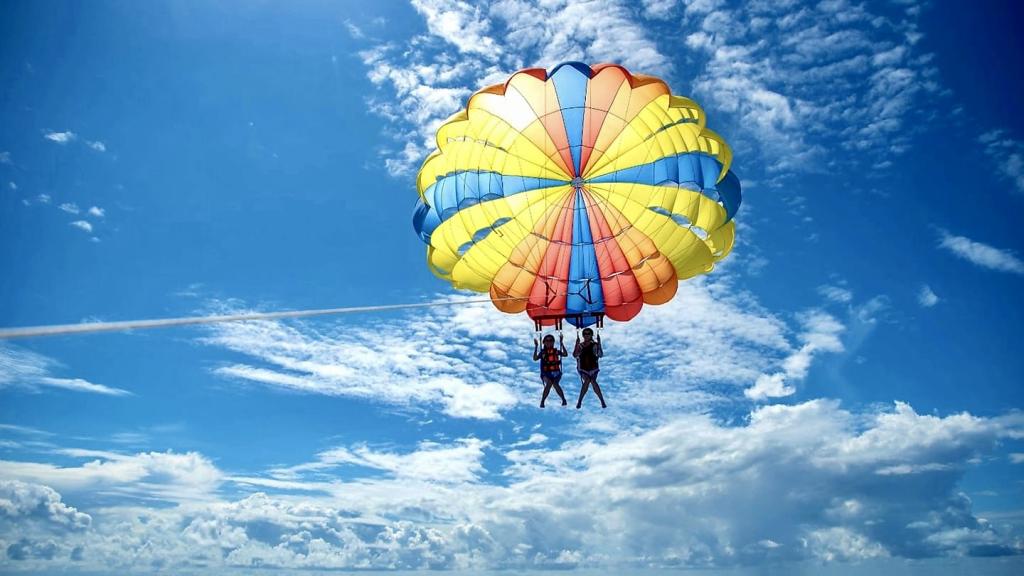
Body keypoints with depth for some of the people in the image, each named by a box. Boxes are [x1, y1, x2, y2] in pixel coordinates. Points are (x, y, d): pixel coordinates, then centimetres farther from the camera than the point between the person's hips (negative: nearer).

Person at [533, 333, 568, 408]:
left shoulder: (556, 351, 8)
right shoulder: (542, 352, 6)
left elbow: (565, 354, -4)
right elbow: (535, 358, -6)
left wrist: (561, 343, -5)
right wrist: (536, 347, -10)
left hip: (556, 372, 1)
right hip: (546, 373, 0)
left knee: (555, 383, -25)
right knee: (549, 383, -27)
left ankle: (563, 399, -8)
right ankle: (542, 401, -15)